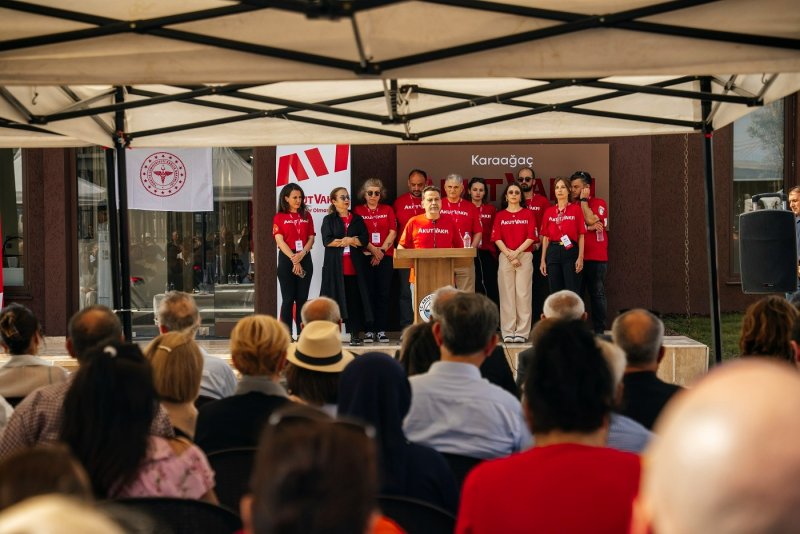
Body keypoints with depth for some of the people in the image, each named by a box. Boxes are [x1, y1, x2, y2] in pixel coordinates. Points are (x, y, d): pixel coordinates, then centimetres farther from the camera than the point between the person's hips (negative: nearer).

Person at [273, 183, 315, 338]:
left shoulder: (306, 216, 11)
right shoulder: (279, 217, 1)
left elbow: (311, 238, 6)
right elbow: (280, 241, -7)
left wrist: (302, 254, -12)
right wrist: (294, 259, -15)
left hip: (304, 259, 3)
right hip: (287, 260, -3)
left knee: (302, 298, 4)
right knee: (288, 299, -3)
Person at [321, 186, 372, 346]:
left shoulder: (357, 219, 14)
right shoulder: (329, 220, 8)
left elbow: (364, 240, 2)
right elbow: (327, 240, -7)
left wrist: (342, 241, -8)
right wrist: (351, 240, -8)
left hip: (355, 265, 2)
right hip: (335, 265, -2)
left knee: (355, 299, -2)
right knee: (335, 299, -3)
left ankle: (356, 334, 0)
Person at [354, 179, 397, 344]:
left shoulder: (387, 210, 12)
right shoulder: (358, 210, 7)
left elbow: (392, 232, 4)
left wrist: (382, 250, -9)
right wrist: (373, 249, -13)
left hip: (385, 256, 1)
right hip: (365, 256, -1)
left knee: (383, 293, -1)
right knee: (368, 293, -3)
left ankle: (382, 330, 2)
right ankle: (369, 330, 1)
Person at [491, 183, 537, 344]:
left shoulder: (528, 213, 9)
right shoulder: (500, 216, 11)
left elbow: (531, 237, 0)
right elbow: (497, 238, 2)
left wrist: (516, 252, -9)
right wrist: (509, 255, -9)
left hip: (525, 256, -1)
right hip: (505, 257, 1)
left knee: (523, 293, -4)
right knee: (506, 294, -1)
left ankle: (522, 332, -2)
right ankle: (508, 332, 1)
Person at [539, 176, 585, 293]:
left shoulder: (576, 209, 1)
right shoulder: (548, 211, 10)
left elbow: (581, 236, -2)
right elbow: (545, 237, 11)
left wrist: (580, 257, -11)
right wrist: (543, 260, 6)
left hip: (570, 252, -3)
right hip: (553, 252, 3)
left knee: (572, 291, -4)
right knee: (555, 292, 7)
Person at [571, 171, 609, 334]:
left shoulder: (599, 203, 2)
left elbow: (591, 219, -15)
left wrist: (583, 199, -6)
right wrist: (589, 228, -10)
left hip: (596, 257, -3)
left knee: (597, 294, 0)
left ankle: (599, 330, 4)